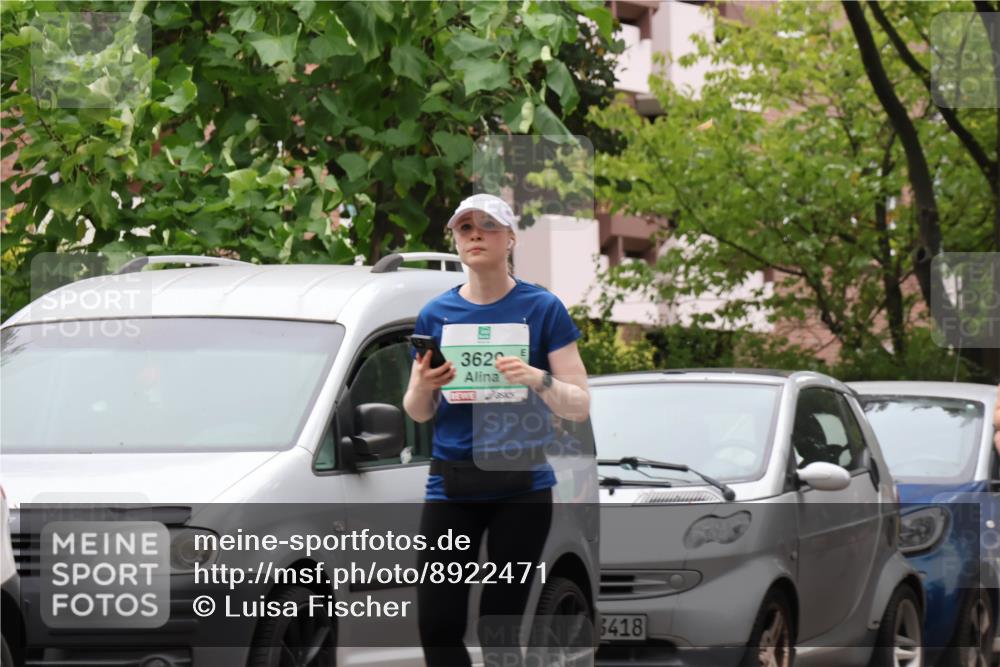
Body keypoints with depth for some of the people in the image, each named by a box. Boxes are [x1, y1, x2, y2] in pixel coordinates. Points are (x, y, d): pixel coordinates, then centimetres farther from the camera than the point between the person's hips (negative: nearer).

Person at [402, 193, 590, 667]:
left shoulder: (542, 309, 1)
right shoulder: (436, 314, 8)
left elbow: (579, 406, 0)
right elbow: (418, 413, 14)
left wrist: (538, 379, -20)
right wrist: (423, 385, -9)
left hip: (522, 487, -2)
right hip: (450, 486, 2)